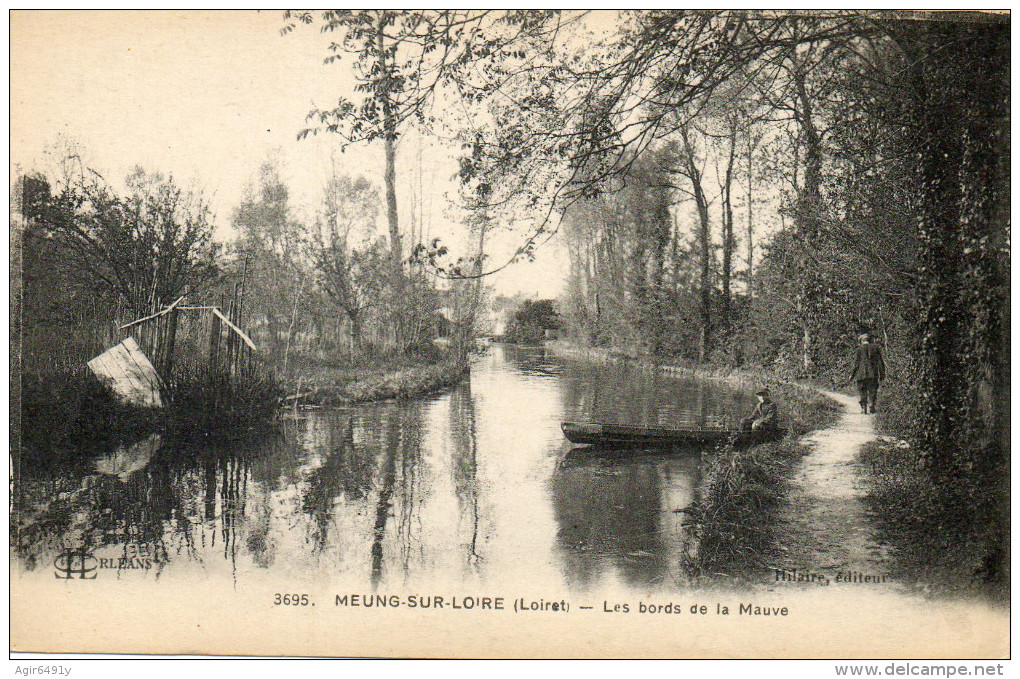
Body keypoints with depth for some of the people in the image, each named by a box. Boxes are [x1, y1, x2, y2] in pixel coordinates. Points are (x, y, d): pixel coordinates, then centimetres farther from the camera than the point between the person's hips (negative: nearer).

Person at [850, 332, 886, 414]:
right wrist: (882, 374, 12)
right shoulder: (875, 347, 6)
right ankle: (873, 407, 1)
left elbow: (856, 363, -2)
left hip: (862, 373, -1)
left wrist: (852, 375, 6)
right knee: (873, 391, 9)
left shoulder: (859, 349, 0)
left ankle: (864, 408, 1)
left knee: (863, 392, 7)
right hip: (873, 373, 1)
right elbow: (880, 362, 6)